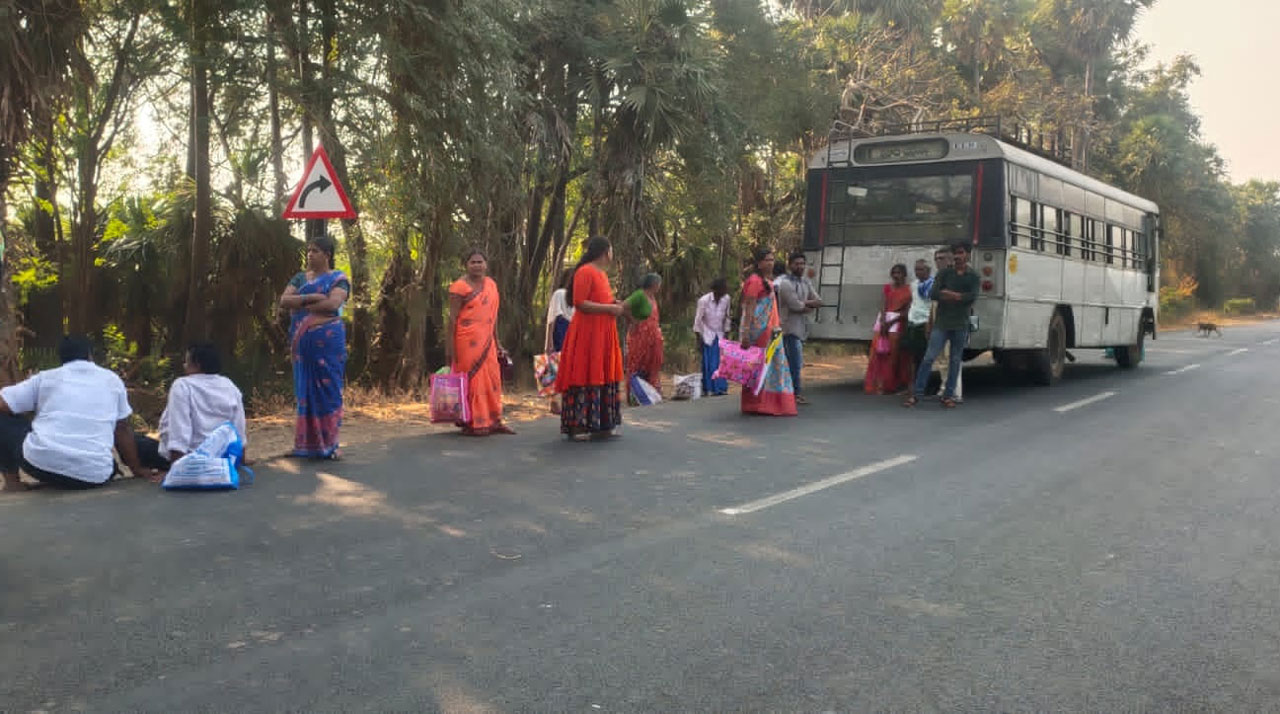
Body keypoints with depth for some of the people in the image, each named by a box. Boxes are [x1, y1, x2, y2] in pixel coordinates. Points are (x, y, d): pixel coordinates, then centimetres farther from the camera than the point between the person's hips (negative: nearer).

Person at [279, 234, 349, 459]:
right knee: (305, 390, 5)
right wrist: (310, 298, -12)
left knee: (327, 389, -3)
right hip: (301, 341, 5)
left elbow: (332, 303, -17)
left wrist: (300, 305, -6)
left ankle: (328, 443, 2)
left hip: (327, 341, -5)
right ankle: (307, 443, 10)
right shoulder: (300, 278, 16)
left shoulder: (338, 278, 0)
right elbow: (284, 300, 3)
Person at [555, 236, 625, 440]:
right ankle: (576, 426, -4)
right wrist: (609, 308, -16)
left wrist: (614, 304, 10)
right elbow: (580, 303, -19)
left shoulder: (602, 273, 17)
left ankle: (601, 424, 14)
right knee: (584, 377, -8)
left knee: (603, 377, 9)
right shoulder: (585, 272, -12)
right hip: (586, 333, -9)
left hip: (603, 335, 9)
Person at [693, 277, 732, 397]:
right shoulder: (704, 300, -15)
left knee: (721, 362, -1)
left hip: (719, 334, 4)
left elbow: (726, 318, 7)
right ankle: (709, 389, 0)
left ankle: (720, 388, 4)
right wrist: (698, 337, -7)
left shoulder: (726, 299, -5)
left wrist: (726, 333, 8)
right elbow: (698, 319, -7)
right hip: (707, 335, -3)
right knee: (708, 362, -5)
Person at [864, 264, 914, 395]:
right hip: (884, 318, 4)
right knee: (879, 350, -2)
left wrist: (890, 322, -14)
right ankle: (876, 382, -2)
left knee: (893, 353, -6)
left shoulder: (908, 289, -1)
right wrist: (883, 321, -14)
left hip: (898, 320, -4)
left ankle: (889, 384, -2)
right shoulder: (888, 287, 13)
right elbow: (883, 305, 3)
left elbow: (907, 310, -7)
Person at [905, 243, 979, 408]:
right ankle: (916, 394, -5)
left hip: (961, 325, 1)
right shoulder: (944, 274, 7)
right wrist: (959, 296, -14)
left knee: (955, 361, 4)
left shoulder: (973, 277, 7)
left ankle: (948, 395, 12)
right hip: (941, 323, -1)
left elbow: (972, 296, -10)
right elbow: (933, 294, -5)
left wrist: (948, 293, -15)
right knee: (929, 357, -7)